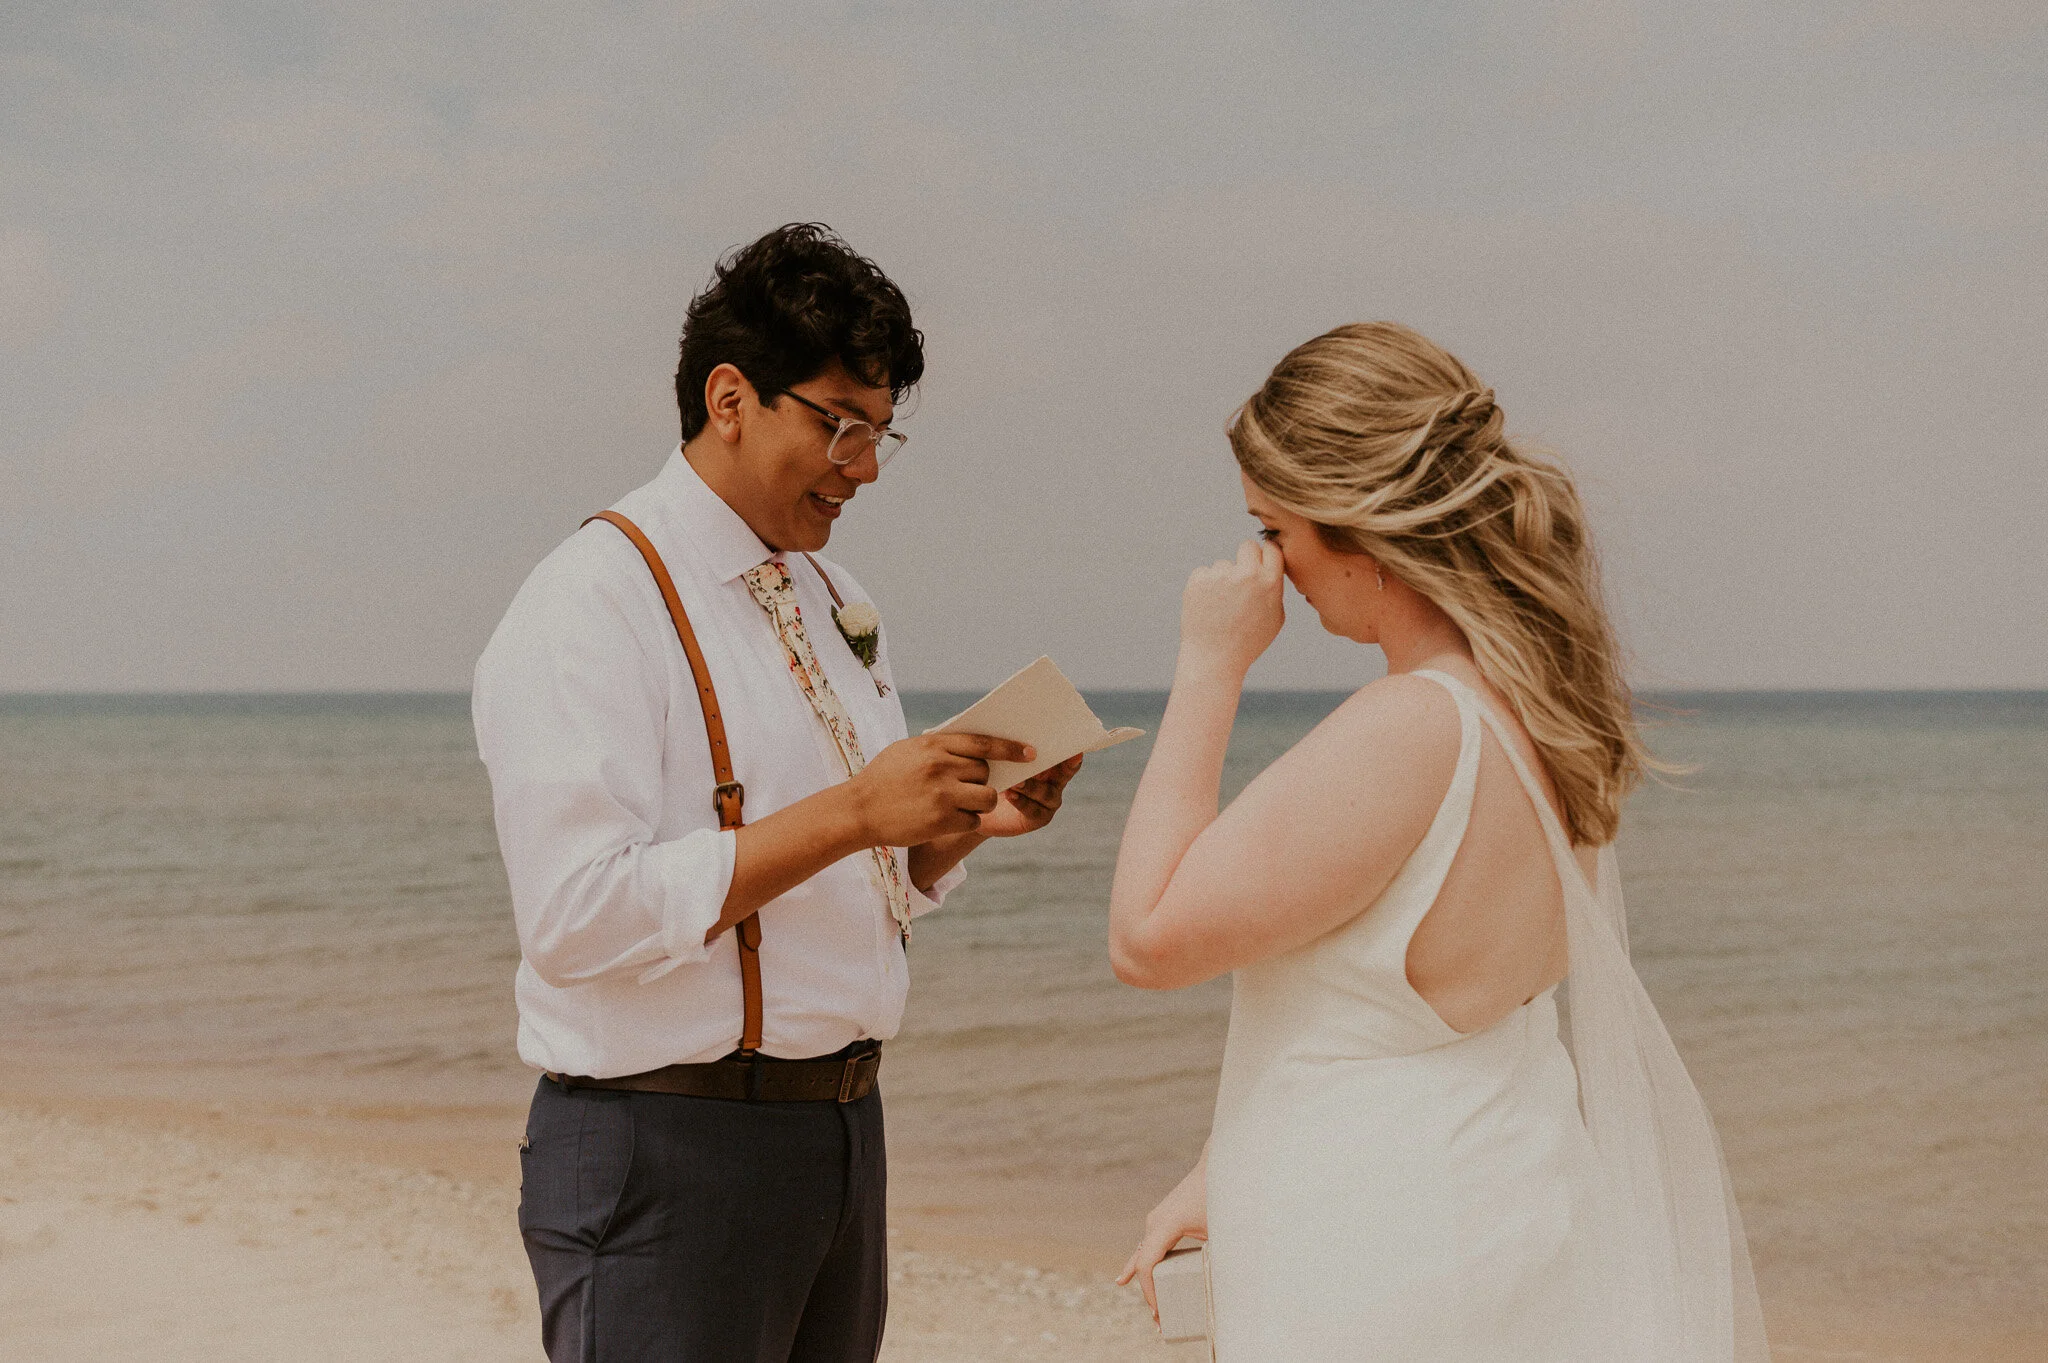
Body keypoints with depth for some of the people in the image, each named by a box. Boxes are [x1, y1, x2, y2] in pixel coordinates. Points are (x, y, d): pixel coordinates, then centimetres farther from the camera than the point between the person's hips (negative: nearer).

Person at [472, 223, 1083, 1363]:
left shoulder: (836, 604, 14)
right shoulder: (592, 606, -12)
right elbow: (578, 917, -23)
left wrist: (965, 824, -1)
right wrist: (849, 814, -24)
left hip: (843, 1129, 8)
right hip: (666, 1153, -8)